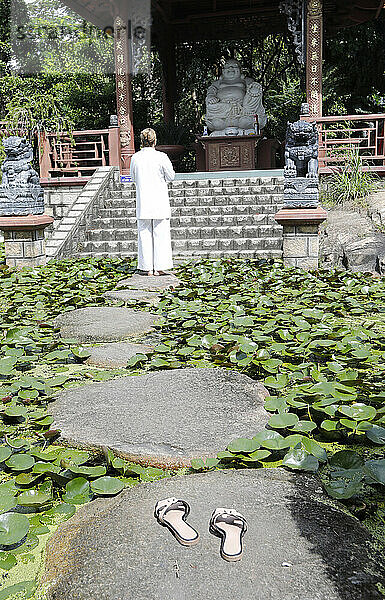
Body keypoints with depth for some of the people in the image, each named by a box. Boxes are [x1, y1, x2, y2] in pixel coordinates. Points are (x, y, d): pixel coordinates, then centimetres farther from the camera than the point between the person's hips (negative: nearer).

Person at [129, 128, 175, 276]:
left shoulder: (135, 158, -1)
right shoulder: (161, 157, -9)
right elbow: (171, 176, 0)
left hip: (143, 202, 2)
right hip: (160, 202, -2)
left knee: (145, 234, 8)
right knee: (161, 234, 5)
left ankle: (148, 268, 9)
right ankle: (159, 267, 5)